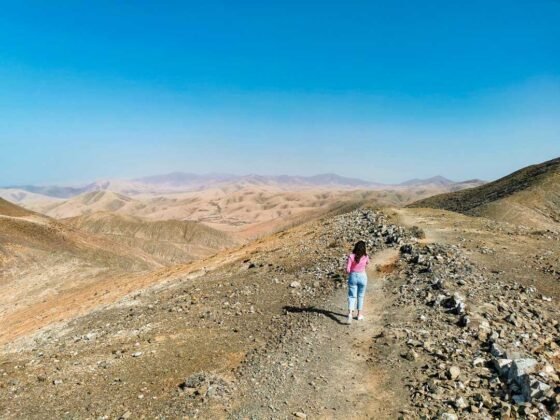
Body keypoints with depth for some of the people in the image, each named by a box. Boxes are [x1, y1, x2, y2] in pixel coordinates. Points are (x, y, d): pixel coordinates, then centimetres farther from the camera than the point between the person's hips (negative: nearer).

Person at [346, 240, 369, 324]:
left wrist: (350, 273, 6)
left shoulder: (351, 256, -14)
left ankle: (350, 313, -17)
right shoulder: (365, 257, -9)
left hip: (353, 276, -1)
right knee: (360, 296, 17)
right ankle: (360, 314, 26)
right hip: (362, 277, 1)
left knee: (352, 296, 3)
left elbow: (347, 269, -13)